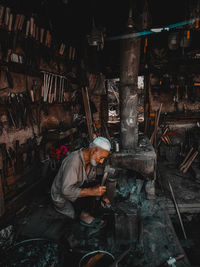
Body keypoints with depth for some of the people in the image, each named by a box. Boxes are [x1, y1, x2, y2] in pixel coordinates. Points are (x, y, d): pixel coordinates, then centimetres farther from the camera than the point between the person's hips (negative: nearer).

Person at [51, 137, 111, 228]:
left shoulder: (90, 159, -5)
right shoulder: (73, 161, -32)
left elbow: (89, 180, 6)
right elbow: (66, 190, -35)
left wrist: (101, 194, -5)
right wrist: (91, 191, -35)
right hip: (62, 199, -8)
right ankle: (84, 214, -2)